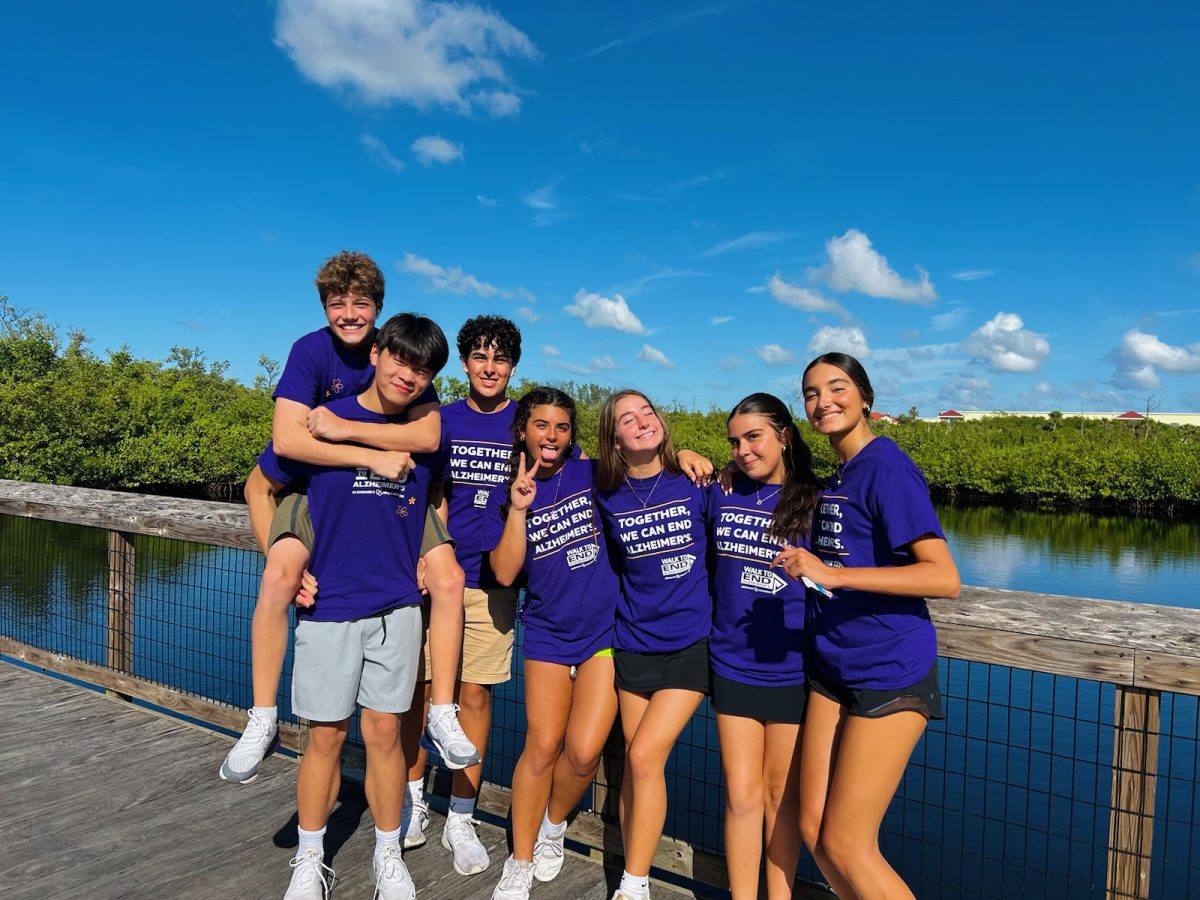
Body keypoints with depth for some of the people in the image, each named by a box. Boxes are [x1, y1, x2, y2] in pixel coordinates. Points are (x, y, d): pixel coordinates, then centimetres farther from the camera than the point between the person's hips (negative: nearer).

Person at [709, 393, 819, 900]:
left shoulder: (815, 500, -6)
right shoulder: (721, 494, 1)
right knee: (742, 795, 9)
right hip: (732, 665, 2)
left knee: (782, 794, 13)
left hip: (792, 668, -2)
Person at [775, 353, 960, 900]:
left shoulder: (886, 467, -15)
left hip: (890, 674, -8)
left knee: (845, 844, -2)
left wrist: (830, 573, -27)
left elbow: (945, 578, -21)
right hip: (833, 669, 8)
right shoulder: (837, 474, 10)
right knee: (813, 829, 11)